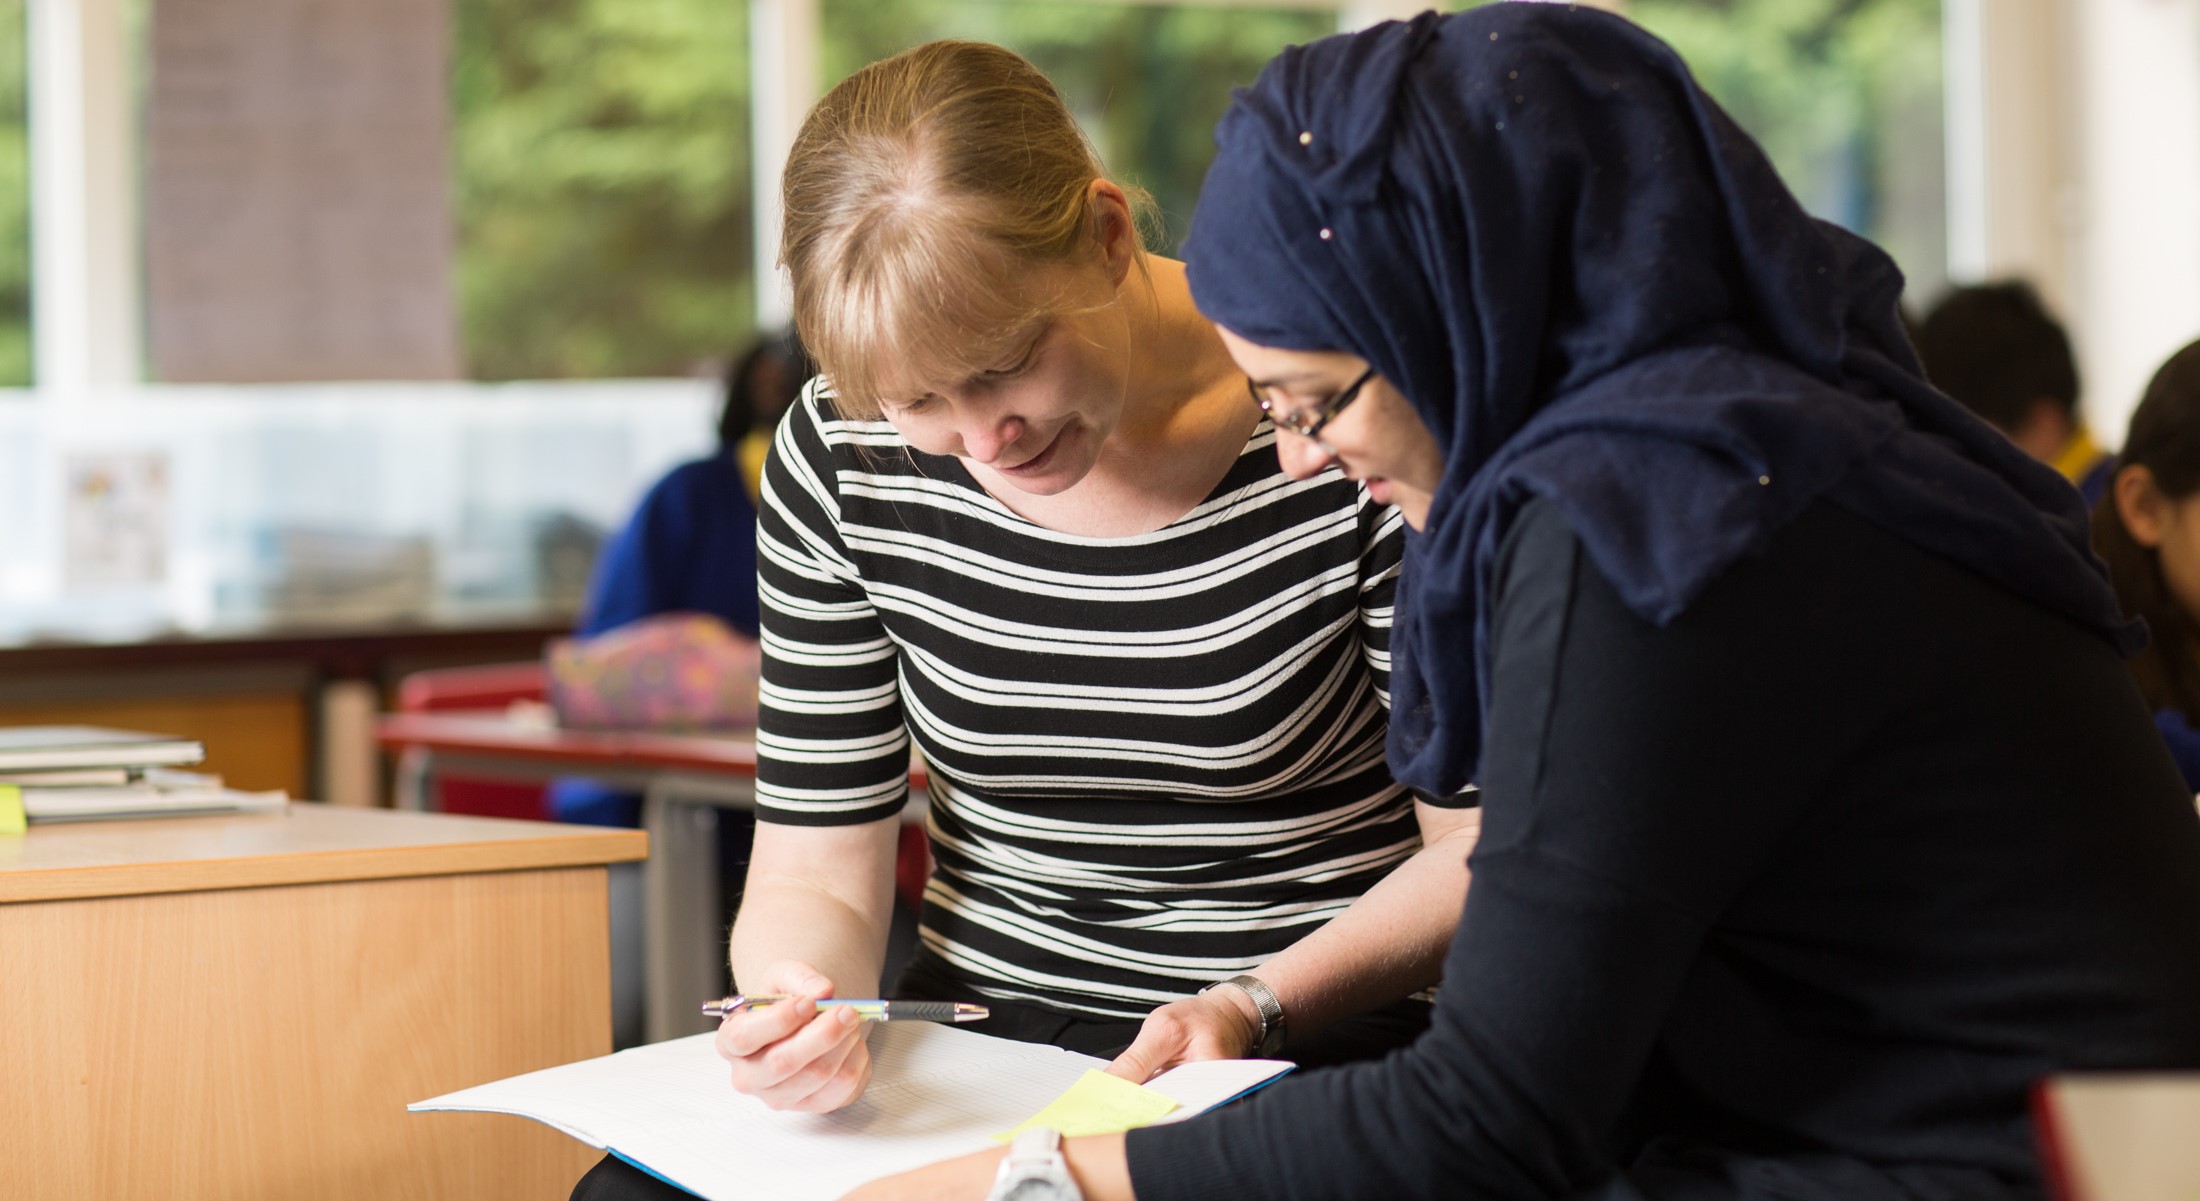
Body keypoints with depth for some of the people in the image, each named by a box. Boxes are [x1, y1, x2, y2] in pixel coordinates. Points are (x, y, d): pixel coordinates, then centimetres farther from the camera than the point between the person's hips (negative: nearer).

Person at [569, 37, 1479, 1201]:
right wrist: (796, 1002, -21)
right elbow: (814, 870, 1)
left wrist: (1251, 1007, -21)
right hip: (971, 1041, 3)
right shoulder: (843, 460, -3)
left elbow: (1480, 845, -7)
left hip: (1309, 1041, -3)